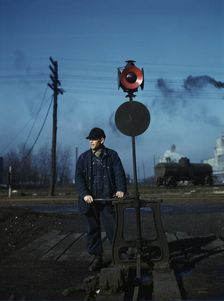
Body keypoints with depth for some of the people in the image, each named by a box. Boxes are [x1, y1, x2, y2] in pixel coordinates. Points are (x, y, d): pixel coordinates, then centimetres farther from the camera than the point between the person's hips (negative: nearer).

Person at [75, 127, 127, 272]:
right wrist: (85, 194, -17)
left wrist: (120, 189, -24)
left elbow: (119, 173, -6)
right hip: (90, 201, 2)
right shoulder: (83, 158, 5)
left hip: (107, 200, -2)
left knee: (113, 229, -1)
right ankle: (96, 258, 22)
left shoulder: (112, 155, 2)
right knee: (93, 230, 10)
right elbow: (79, 177, -2)